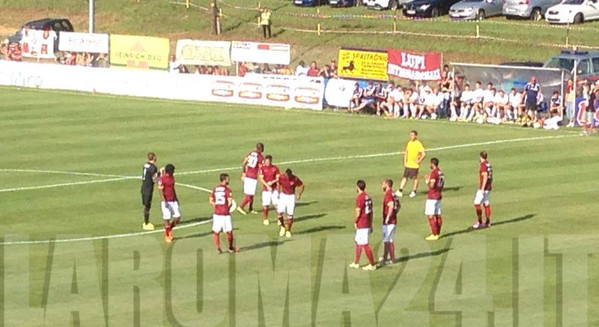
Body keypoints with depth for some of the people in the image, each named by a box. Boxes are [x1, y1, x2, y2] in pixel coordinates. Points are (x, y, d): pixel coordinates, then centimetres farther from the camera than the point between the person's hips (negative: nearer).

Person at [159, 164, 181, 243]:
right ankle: (167, 236, 13)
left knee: (178, 217, 2)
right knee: (167, 219, -1)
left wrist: (176, 199, 19)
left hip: (173, 201, 7)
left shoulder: (172, 177, 10)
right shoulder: (162, 179, -13)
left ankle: (169, 230, 25)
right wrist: (164, 201, -21)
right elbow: (161, 191, -15)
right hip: (166, 202, -7)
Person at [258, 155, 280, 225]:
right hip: (266, 189, -1)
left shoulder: (275, 168, 2)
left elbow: (278, 178, 2)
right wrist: (267, 185, -18)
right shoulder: (262, 168, -3)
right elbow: (261, 179, -8)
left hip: (274, 189, 1)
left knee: (276, 204, -4)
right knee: (265, 205, 1)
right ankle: (265, 219, 16)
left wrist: (272, 182, -16)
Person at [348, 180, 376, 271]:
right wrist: (371, 224, 20)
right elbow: (371, 212, 15)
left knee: (365, 245, -5)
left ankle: (372, 264, -4)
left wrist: (355, 222, -3)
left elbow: (358, 212, -19)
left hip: (361, 225, -9)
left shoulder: (360, 198, -16)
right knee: (358, 242, 19)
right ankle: (356, 263, 27)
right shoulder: (368, 197, 10)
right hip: (368, 224, 9)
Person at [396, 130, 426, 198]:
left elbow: (424, 154, -20)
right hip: (408, 164, 7)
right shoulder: (409, 143, 8)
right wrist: (405, 161, 12)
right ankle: (400, 191, 8)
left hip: (414, 165, -7)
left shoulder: (418, 144, -14)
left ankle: (414, 191, 17)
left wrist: (419, 161, -15)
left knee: (415, 178, 5)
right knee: (405, 177, 7)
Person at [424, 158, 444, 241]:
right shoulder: (441, 173, 12)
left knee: (431, 216, -7)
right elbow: (442, 184, 19)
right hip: (438, 196, 9)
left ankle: (434, 235, -10)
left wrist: (427, 181, -5)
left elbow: (432, 186, -21)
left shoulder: (434, 173, -16)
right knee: (438, 216, 12)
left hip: (432, 197, -9)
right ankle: (438, 234, 16)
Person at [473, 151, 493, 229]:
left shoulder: (483, 165, -15)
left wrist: (482, 188, -22)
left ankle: (479, 222, -9)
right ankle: (487, 222, 14)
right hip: (489, 187, 9)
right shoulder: (488, 164, 12)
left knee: (477, 203, -7)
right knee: (486, 204, 12)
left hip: (483, 187, -9)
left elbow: (485, 177, -22)